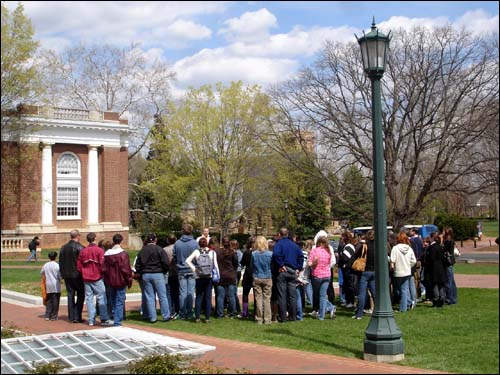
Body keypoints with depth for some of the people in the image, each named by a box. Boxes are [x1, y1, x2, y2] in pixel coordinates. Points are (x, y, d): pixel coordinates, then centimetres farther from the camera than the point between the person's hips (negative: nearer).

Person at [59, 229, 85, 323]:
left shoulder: (63, 248, 6)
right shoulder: (80, 247, -13)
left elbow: (60, 262, 11)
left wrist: (63, 274, 17)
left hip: (67, 276, 5)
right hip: (78, 275, -5)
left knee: (70, 295, 11)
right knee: (80, 295, 4)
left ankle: (71, 317, 12)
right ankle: (77, 317, -1)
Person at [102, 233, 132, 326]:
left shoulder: (107, 254, 2)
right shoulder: (123, 254, -14)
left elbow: (104, 269, 5)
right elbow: (126, 269, -15)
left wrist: (107, 279, 16)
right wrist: (129, 280, -4)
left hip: (110, 281, 5)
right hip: (120, 281, -5)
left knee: (113, 301, 20)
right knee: (119, 301, 0)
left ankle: (114, 318, 30)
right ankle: (117, 321, -3)